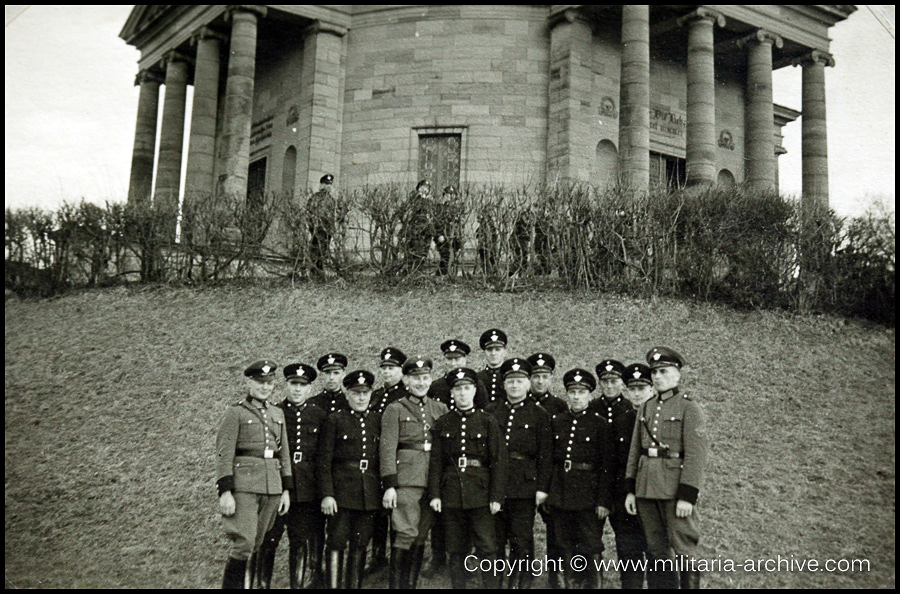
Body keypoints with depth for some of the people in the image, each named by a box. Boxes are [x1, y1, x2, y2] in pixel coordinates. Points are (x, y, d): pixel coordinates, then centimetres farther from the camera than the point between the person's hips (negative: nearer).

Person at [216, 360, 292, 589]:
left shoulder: (277, 414, 15)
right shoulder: (235, 413, -2)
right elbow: (224, 454, -7)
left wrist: (286, 490, 13)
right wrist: (225, 491, -14)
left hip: (272, 487, 5)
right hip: (244, 485, -5)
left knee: (255, 546, 9)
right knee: (244, 543, -12)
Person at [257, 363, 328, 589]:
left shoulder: (320, 416, 9)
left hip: (307, 491, 2)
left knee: (303, 543, 7)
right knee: (267, 541, 0)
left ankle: (300, 584, 18)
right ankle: (262, 584, 13)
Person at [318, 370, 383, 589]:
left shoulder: (378, 420, 10)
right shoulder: (335, 419, -1)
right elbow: (324, 460, -4)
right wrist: (327, 494, -11)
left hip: (370, 492, 3)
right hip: (342, 488, -3)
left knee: (360, 544, 8)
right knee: (336, 542, -3)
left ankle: (354, 585, 17)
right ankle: (333, 585, 3)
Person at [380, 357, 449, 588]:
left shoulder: (440, 409, 13)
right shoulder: (395, 410, 0)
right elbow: (388, 450, -5)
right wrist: (389, 486, -12)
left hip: (433, 481, 4)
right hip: (406, 480, -4)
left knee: (421, 536, 9)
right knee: (405, 534, -8)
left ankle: (412, 584, 20)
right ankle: (396, 584, 1)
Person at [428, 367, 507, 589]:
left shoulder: (488, 421, 1)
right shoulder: (443, 424, 7)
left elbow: (499, 461, -2)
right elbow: (436, 461, 6)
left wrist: (496, 496, -7)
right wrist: (435, 494, -2)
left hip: (480, 493, -2)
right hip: (452, 493, 2)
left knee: (487, 548, -2)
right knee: (456, 550, 8)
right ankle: (458, 585, 18)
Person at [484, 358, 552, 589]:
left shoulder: (539, 414, 4)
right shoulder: (490, 412, 10)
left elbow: (545, 454, 0)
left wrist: (542, 487, -6)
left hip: (524, 485, -2)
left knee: (522, 540, 2)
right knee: (495, 538, 8)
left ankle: (521, 582, 13)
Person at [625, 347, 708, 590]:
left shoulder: (688, 407, -5)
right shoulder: (646, 408, 12)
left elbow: (696, 455, -11)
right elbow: (634, 451, 14)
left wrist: (687, 496, -16)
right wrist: (630, 489, 10)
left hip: (674, 487, -6)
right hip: (646, 487, 6)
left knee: (684, 549, -1)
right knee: (656, 550, 12)